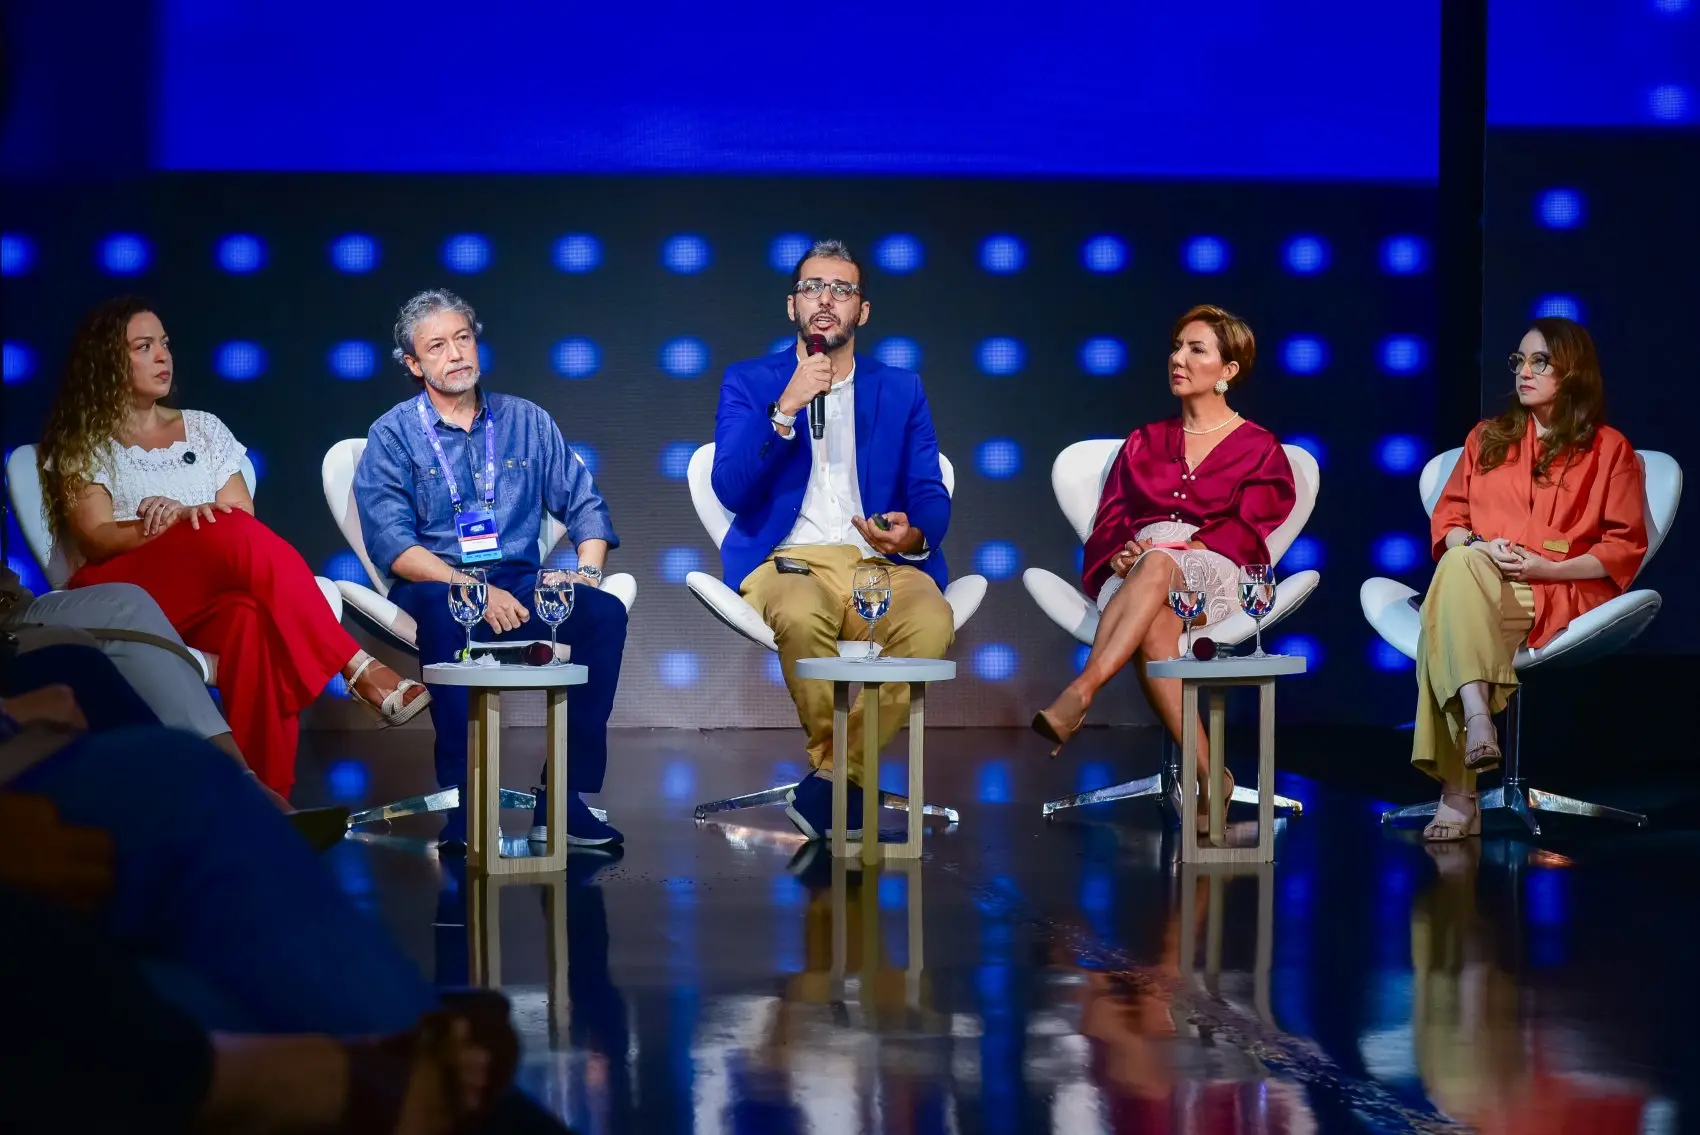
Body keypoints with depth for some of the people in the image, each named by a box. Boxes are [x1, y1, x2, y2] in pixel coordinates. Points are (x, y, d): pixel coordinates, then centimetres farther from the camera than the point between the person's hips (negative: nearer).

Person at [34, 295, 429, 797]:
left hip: (205, 594, 3)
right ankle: (358, 669, -40)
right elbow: (97, 538, -4)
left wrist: (182, 515, -12)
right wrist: (186, 521, -21)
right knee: (233, 532, -34)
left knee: (253, 618, -39)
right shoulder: (82, 444, 11)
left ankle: (266, 790, -49)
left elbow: (244, 516, 9)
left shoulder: (202, 429, 22)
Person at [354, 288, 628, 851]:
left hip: (521, 589, 3)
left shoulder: (526, 421, 16)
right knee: (447, 613, -39)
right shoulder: (393, 435, 5)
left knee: (603, 611, -26)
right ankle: (464, 805, -38)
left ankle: (564, 799, -26)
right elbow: (390, 542, -8)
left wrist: (587, 571, -7)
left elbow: (585, 505, 14)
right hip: (438, 588, -3)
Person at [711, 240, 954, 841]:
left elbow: (931, 495, 10)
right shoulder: (749, 382, 14)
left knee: (932, 622, -34)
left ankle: (832, 780, -23)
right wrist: (787, 407, -12)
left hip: (881, 563, 2)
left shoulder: (901, 389, 20)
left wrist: (914, 536, -15)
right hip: (789, 560, -2)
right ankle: (849, 780, -18)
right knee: (801, 618, -40)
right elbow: (731, 488, -1)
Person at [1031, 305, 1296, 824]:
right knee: (1154, 627, -37)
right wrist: (1120, 554, -10)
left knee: (1157, 566, -40)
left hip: (1212, 577, -2)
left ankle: (1080, 694, -53)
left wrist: (1173, 549, -15)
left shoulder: (1259, 449, 17)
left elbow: (1245, 533, 2)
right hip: (1134, 580, 2)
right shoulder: (1144, 442, 26)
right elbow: (1107, 526, 15)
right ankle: (1205, 778, -40)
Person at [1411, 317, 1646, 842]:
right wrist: (1475, 547, -5)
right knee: (1457, 565, -38)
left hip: (1560, 594, -4)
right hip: (1473, 586, 4)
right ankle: (1476, 716, -52)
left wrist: (1548, 567, -10)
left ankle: (1458, 793, -47)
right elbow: (1448, 514, 19)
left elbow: (1625, 547, 5)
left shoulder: (1609, 448, 13)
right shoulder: (1487, 437, 26)